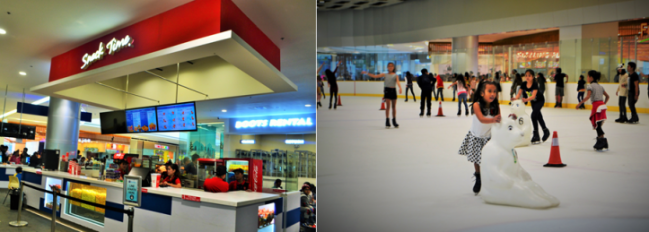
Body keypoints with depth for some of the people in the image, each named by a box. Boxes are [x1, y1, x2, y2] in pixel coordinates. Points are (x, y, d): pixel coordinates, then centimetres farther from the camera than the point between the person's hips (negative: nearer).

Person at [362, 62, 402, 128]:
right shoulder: (385, 75, 7)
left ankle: (394, 121, 21)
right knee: (388, 106, -8)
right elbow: (375, 76, 4)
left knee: (394, 107, 9)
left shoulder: (396, 75, 5)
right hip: (387, 90, -1)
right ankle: (387, 121, -4)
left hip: (393, 90, 1)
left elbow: (398, 82, -12)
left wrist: (400, 88, -32)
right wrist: (366, 73, -3)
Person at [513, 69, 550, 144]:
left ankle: (536, 134, -13)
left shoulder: (535, 84, -32)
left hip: (540, 100, -6)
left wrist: (526, 99, -62)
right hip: (533, 102, 6)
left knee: (534, 115, -22)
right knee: (538, 116, 19)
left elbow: (533, 96, -44)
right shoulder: (523, 84, -18)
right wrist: (516, 98, -45)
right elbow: (519, 93, -23)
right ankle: (545, 130, 40)